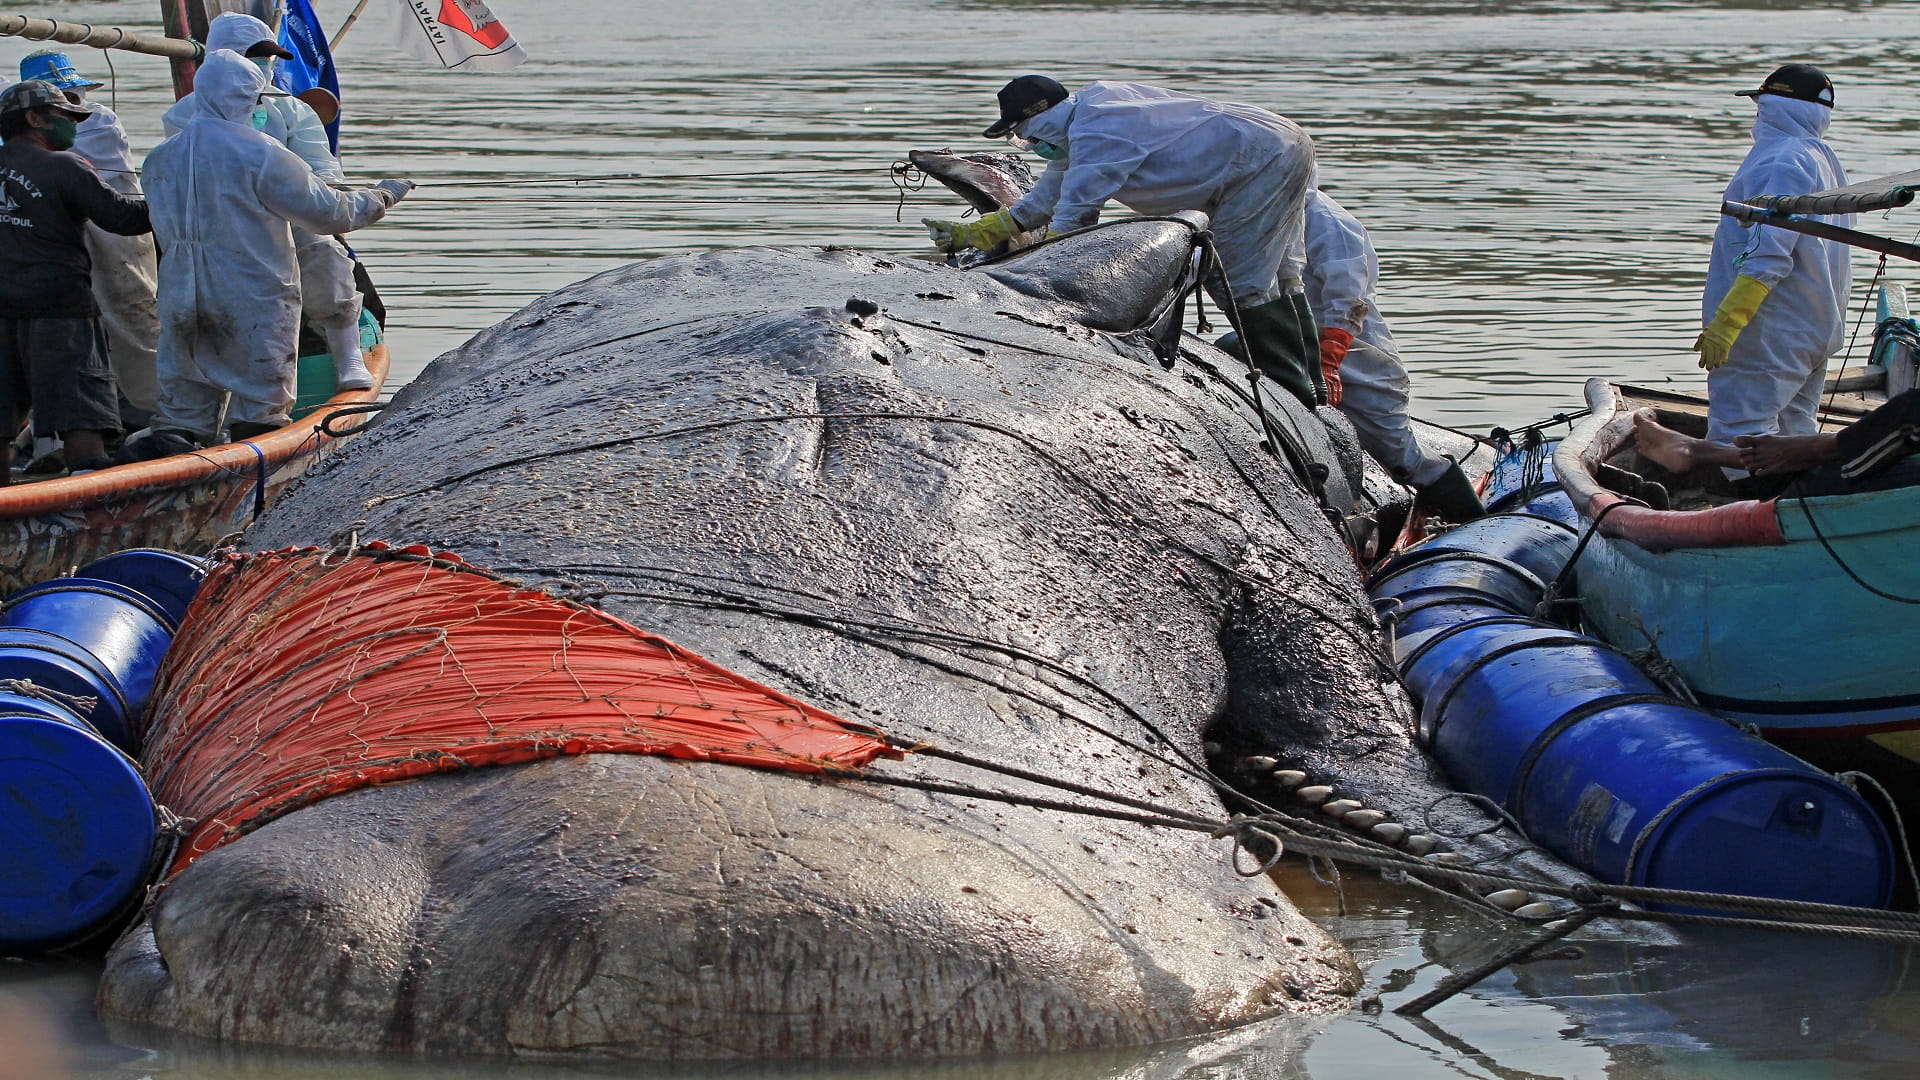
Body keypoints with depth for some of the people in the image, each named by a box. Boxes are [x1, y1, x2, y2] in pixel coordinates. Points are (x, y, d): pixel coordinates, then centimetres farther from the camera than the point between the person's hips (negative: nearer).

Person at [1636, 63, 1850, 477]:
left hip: (1769, 334, -11)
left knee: (1740, 432, -11)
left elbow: (1767, 256, -25)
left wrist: (1726, 320, -25)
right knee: (1794, 435, 15)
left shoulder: (1783, 162, -17)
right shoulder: (1824, 160, 17)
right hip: (1816, 332, 11)